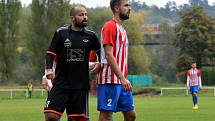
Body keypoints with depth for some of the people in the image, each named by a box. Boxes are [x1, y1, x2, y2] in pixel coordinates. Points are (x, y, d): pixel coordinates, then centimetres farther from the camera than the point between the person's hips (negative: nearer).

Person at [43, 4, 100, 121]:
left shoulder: (90, 36, 8)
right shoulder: (61, 33, 1)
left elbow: (100, 51, 24)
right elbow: (50, 53, 4)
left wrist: (99, 64, 6)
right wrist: (48, 69, -13)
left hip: (81, 85, 2)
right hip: (60, 84, -2)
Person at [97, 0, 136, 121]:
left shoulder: (121, 29, 19)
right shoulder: (110, 26, -10)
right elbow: (108, 55, -18)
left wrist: (124, 78, 16)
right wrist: (122, 78, -23)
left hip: (122, 82, 9)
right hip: (110, 81, -9)